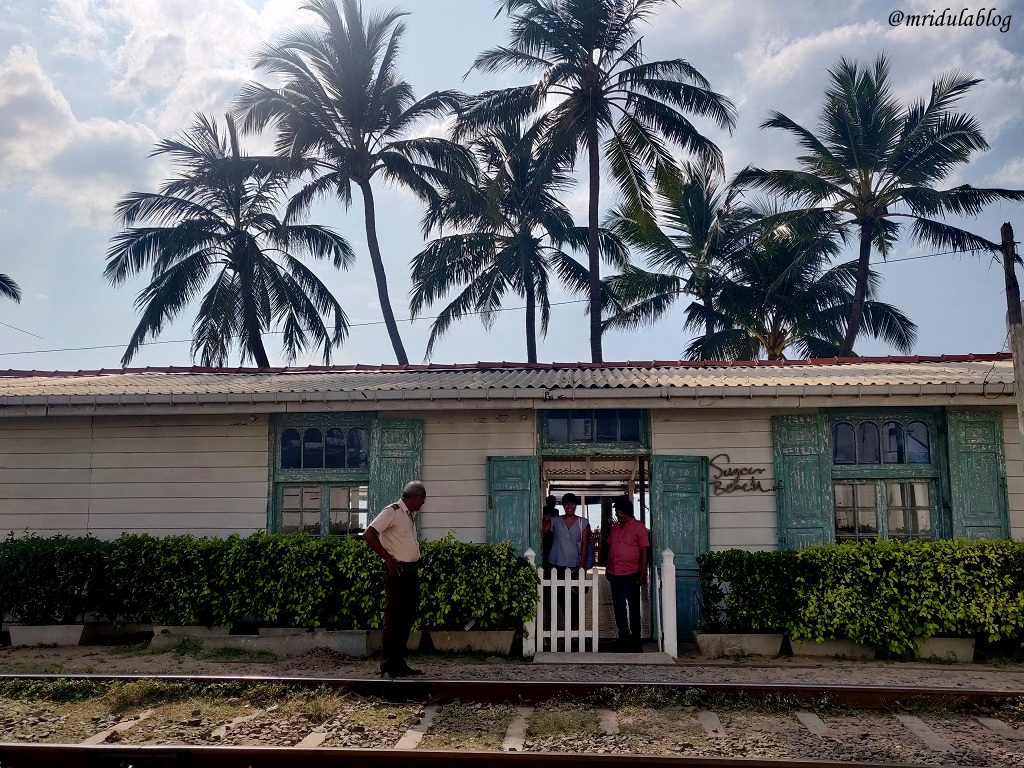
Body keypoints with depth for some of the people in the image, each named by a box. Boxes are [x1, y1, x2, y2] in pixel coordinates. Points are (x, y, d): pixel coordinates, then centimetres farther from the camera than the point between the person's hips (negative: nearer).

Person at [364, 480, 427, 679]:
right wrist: (388, 558, -18)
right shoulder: (392, 512, -11)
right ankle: (387, 668, -4)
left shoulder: (411, 515, 16)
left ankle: (399, 664, 20)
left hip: (411, 570, 9)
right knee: (393, 619, -7)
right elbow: (369, 534, -19)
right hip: (397, 571, -9)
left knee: (407, 618, 12)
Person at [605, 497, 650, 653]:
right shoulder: (615, 528, 13)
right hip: (615, 575, 6)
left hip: (631, 575, -6)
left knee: (633, 609, -1)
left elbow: (644, 552, -9)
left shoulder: (638, 527, -6)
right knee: (619, 608, 11)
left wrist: (643, 573, -13)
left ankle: (635, 642, 5)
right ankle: (623, 639, 21)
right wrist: (608, 568, 15)